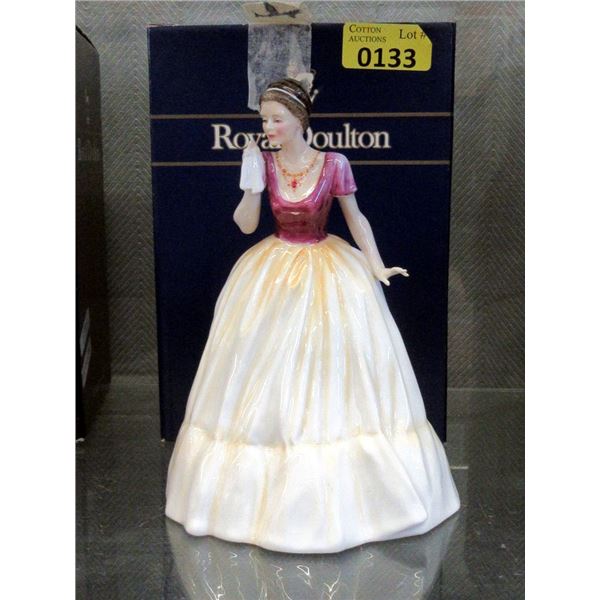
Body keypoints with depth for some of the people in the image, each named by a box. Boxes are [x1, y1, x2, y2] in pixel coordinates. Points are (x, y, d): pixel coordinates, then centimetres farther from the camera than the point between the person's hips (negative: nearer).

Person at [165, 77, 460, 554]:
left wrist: (377, 267, -9)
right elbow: (246, 225, -3)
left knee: (333, 363, 2)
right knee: (268, 368, 7)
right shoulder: (263, 162, -3)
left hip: (329, 270, -2)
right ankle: (266, 462, 26)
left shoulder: (334, 164, -11)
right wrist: (252, 186, -18)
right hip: (274, 271, 3)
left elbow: (356, 218, -2)